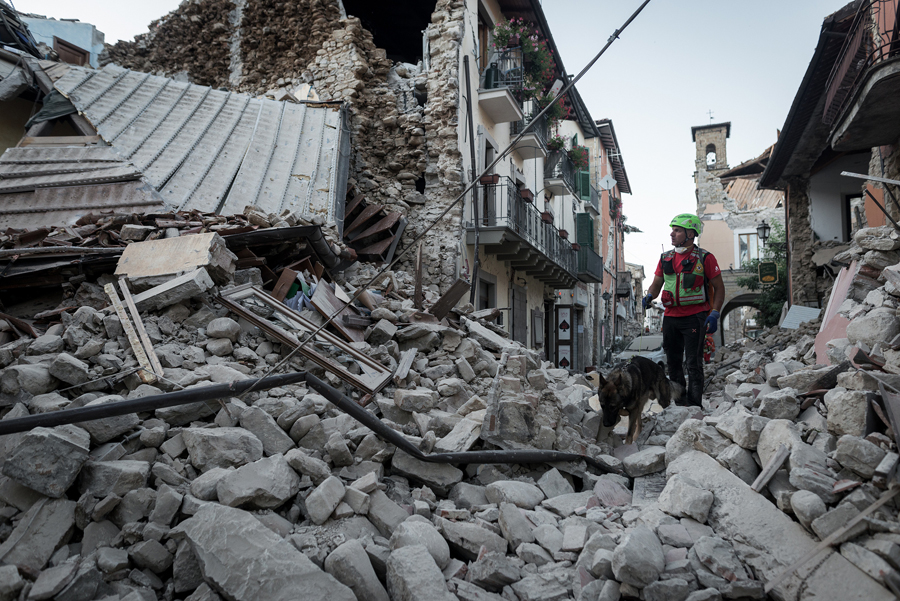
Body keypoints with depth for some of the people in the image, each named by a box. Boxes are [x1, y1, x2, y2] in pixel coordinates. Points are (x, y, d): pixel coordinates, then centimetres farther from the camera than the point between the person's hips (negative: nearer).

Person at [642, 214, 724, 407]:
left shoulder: (705, 258, -4)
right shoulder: (665, 258, 9)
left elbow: (719, 288, -1)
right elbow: (656, 284, 15)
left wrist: (714, 314, -11)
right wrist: (649, 296, -7)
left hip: (695, 317, -5)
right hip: (670, 317, 5)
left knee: (692, 363, -6)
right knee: (673, 362, 11)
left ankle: (693, 405, 0)